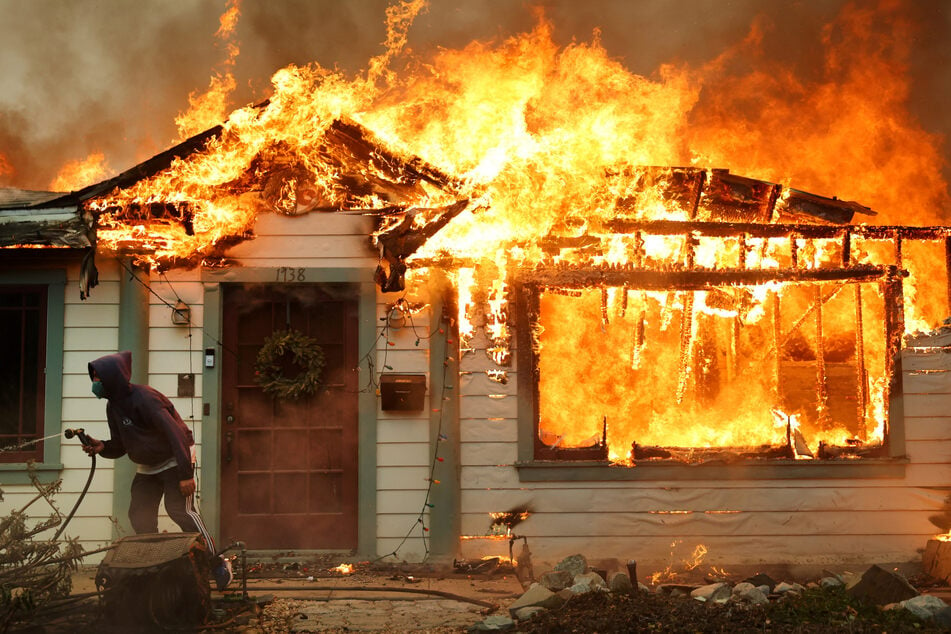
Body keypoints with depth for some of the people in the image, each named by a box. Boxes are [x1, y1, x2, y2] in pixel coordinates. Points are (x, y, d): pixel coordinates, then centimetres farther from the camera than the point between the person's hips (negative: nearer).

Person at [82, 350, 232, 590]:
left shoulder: (144, 398, -26)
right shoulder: (113, 406, 2)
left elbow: (176, 434, -29)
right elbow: (120, 446, 8)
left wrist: (185, 474, -32)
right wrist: (102, 447, -16)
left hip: (174, 460, -9)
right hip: (147, 467, 9)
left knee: (180, 510, -19)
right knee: (139, 516, 0)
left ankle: (218, 564, -11)